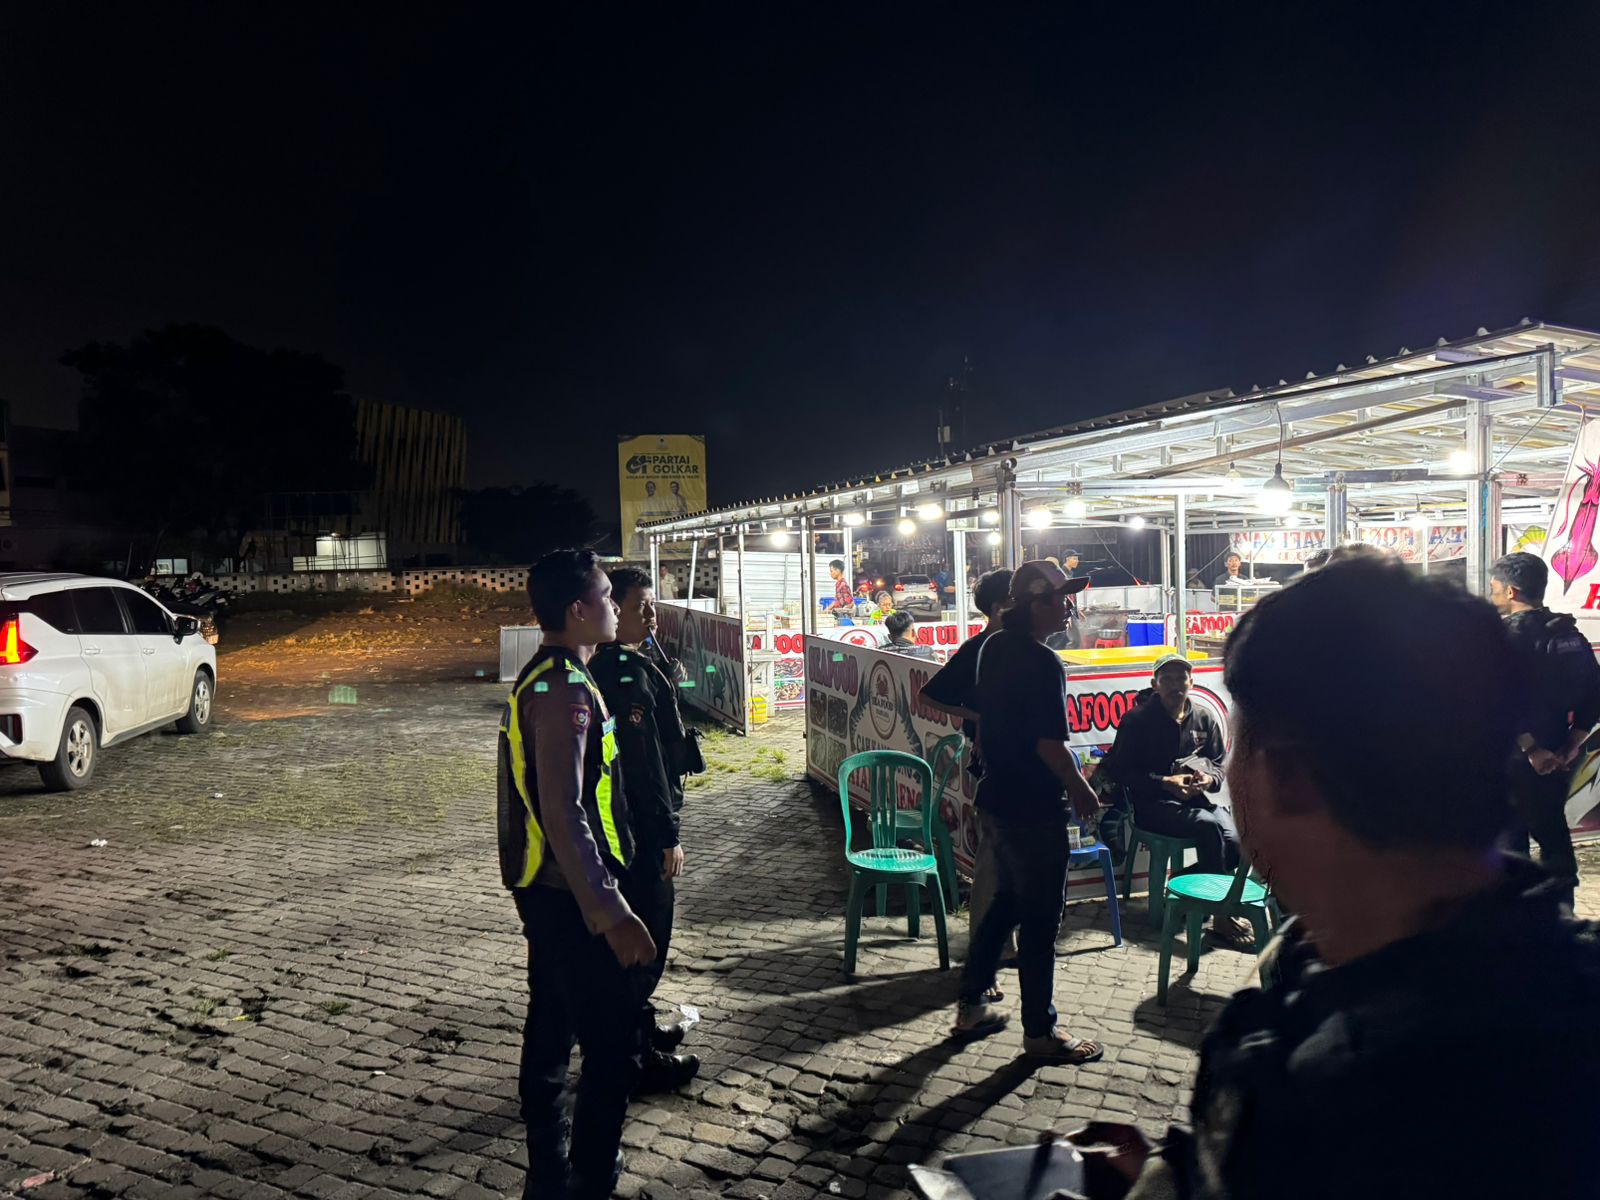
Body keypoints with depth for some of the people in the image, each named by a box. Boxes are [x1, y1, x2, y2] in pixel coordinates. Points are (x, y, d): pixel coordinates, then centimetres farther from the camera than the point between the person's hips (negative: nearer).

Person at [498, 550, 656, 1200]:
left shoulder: (541, 678, 10)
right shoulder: (566, 689, -22)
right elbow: (564, 814, -28)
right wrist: (611, 913, -27)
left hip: (544, 889, 10)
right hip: (571, 895, -10)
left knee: (550, 1031, 19)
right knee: (611, 1048, -2)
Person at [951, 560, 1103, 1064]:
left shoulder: (994, 648, 6)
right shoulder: (1043, 663, -21)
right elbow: (1050, 744, -22)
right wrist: (1084, 791, -10)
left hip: (996, 799, 9)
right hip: (1034, 809, -9)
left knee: (1005, 902, 21)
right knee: (1040, 919, 4)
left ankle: (970, 1006, 30)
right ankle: (1040, 1032, 17)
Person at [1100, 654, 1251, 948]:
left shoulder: (1205, 719, 12)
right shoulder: (1136, 721, -2)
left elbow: (1220, 764, 18)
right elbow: (1119, 771, -4)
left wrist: (1210, 778, -8)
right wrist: (1164, 783, -16)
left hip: (1196, 800, 5)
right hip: (1153, 805, -5)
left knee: (1236, 841, -25)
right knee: (1208, 825, -32)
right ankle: (1222, 917, -22)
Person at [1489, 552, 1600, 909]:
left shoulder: (1507, 635, -14)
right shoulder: (1570, 635, 8)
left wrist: (1530, 749, -15)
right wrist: (1571, 746, 7)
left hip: (1513, 758, -7)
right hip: (1554, 760, 7)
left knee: (1509, 841, 2)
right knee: (1553, 835, 17)